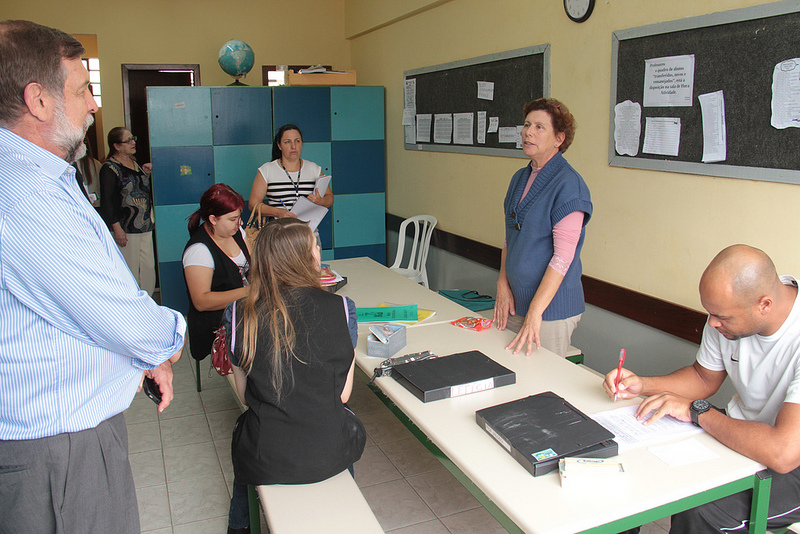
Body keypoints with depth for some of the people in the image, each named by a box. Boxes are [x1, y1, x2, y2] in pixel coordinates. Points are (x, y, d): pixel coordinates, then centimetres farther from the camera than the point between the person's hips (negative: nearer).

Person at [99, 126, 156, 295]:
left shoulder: (134, 162, 14)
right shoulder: (109, 168, -10)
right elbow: (107, 201, -13)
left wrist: (146, 174, 7)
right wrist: (117, 229, -18)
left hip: (144, 224, 8)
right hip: (126, 227, -7)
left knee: (148, 266, 9)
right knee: (130, 269, -2)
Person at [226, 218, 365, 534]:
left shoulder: (240, 315, -11)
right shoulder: (340, 309, -14)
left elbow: (244, 392, 1)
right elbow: (343, 393, -6)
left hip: (262, 462, 1)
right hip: (327, 458, 0)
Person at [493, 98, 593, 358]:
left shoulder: (569, 184, -15)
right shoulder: (520, 178, 10)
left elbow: (563, 256, -20)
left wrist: (534, 313, -23)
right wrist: (503, 284, 2)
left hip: (552, 308, -7)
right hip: (515, 301, 7)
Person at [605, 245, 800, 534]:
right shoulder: (729, 308, -9)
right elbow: (704, 378, 8)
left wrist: (696, 410, -24)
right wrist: (641, 385, -9)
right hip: (742, 430, 6)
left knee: (696, 510, -27)